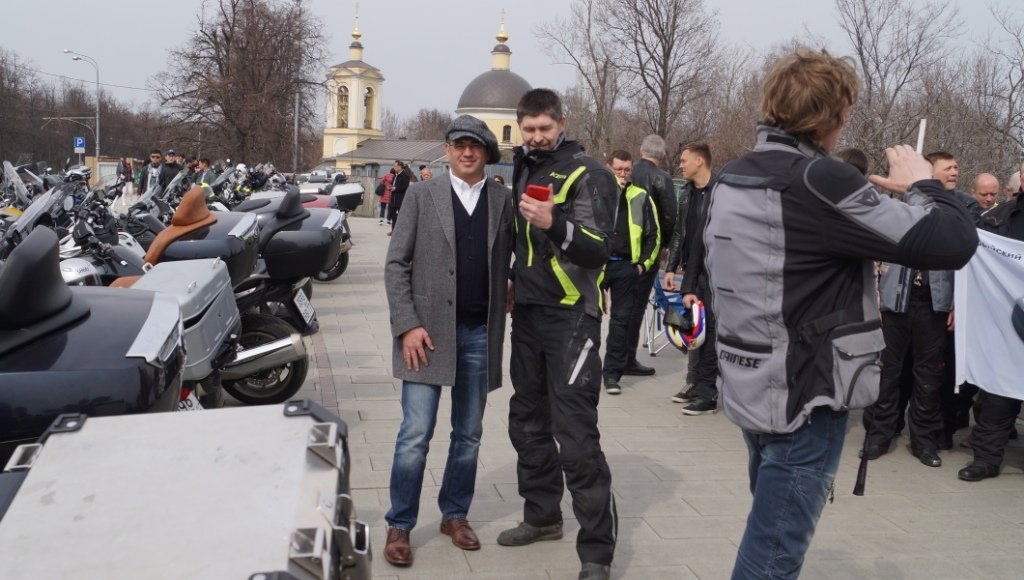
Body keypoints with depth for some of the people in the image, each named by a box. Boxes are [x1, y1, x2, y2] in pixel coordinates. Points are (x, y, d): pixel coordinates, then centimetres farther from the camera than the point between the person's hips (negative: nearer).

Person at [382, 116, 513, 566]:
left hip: (480, 333, 2)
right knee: (415, 435, -2)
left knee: (468, 434, 12)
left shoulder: (503, 200, 6)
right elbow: (396, 264, -1)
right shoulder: (423, 195, 1)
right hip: (428, 330, -2)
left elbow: (515, 258, 9)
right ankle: (399, 526, 12)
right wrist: (407, 325, -9)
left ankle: (455, 514, 29)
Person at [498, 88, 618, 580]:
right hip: (527, 313, 8)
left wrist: (555, 224, -30)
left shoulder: (587, 174, -7)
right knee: (527, 424, 17)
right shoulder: (519, 170, 14)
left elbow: (598, 249, -15)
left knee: (576, 437, -10)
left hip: (571, 316, -7)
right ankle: (542, 516, 34)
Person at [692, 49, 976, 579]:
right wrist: (923, 186, -4)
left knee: (771, 533, 25)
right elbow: (953, 242, -23)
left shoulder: (729, 180, 5)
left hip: (748, 388, 9)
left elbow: (702, 266, 20)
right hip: (804, 399, -8)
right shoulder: (818, 181, -20)